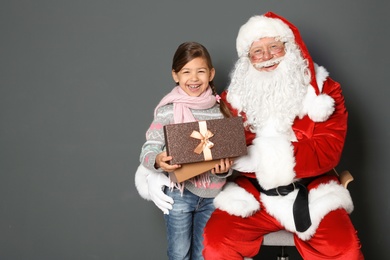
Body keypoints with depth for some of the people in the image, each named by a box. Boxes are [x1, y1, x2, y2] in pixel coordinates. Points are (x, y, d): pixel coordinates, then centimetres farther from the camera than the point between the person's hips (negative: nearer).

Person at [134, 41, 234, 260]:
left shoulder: (220, 110, 1)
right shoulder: (168, 110, -9)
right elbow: (148, 149, -10)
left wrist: (225, 168, -15)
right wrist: (157, 160, -32)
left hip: (212, 194, 3)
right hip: (179, 193, -3)